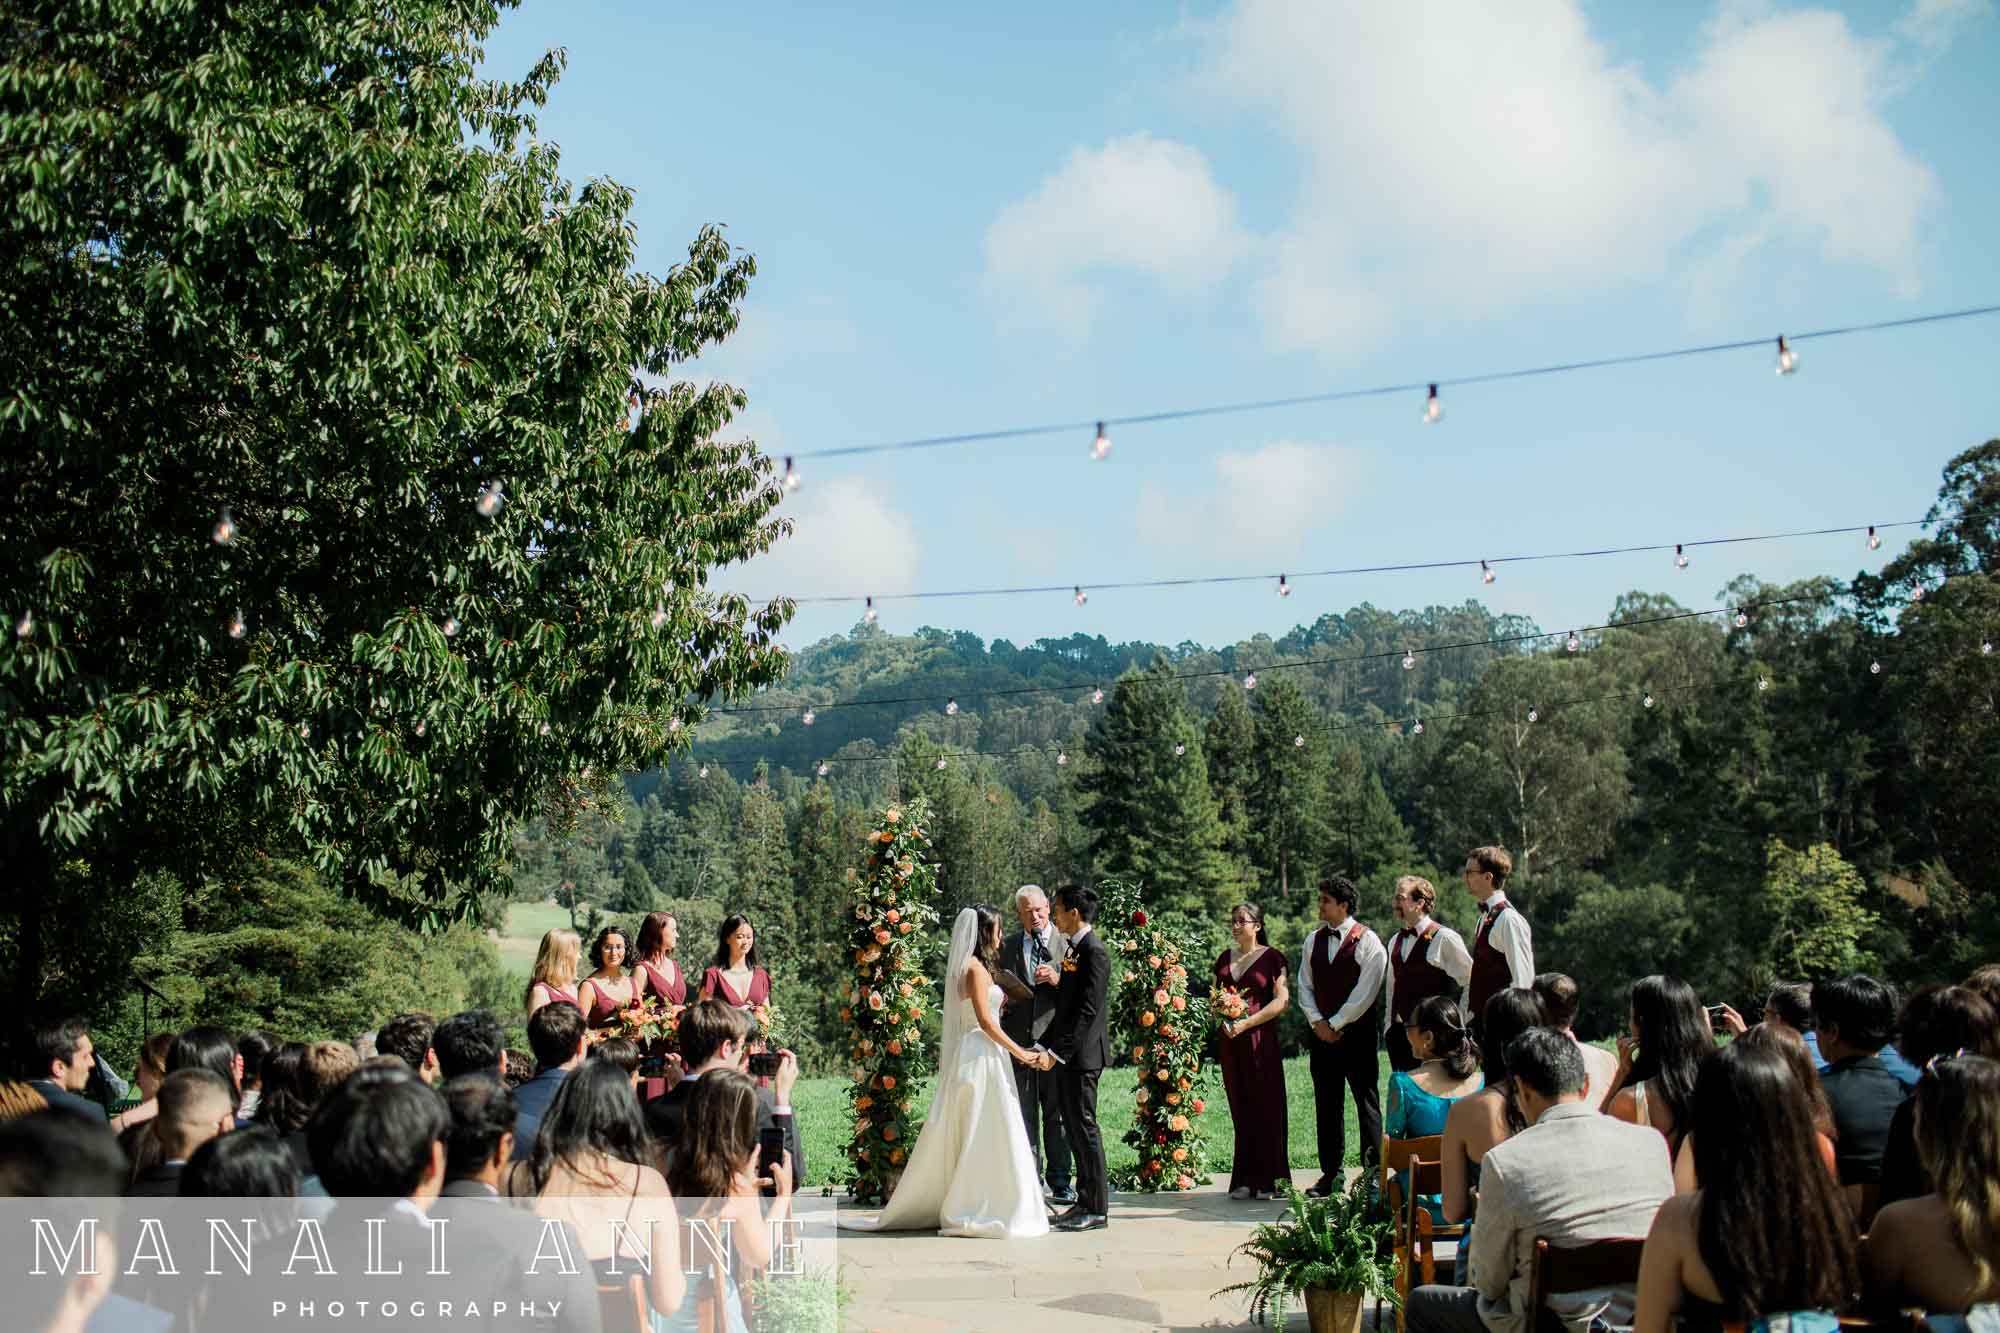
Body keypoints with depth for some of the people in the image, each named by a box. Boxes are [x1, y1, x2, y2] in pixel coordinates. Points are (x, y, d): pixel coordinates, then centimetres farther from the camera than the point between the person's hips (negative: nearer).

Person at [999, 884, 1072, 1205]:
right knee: (1023, 1116, 7)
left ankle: (1059, 1181, 11)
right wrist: (1001, 993, -3)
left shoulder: (1067, 942, 2)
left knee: (1056, 1114, 3)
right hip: (1018, 1041, 2)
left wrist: (1058, 980, -18)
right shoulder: (1007, 946, 10)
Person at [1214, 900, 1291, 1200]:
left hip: (1260, 1039, -5)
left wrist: (1248, 1023, -15)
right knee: (1240, 1110, 5)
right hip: (1230, 1040, 5)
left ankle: (1269, 1180, 2)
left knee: (1265, 1107, -3)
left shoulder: (1271, 957, -1)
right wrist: (1223, 1019, -1)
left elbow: (1282, 1000, -8)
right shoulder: (1224, 959, 15)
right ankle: (1245, 1181, 8)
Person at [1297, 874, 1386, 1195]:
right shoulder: (1313, 940, 12)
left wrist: (1335, 1024, -11)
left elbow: (1365, 992, -12)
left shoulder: (1367, 941, -7)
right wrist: (1317, 1021, -3)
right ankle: (1331, 1173, 14)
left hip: (1357, 1033, -5)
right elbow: (1305, 985, 11)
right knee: (1327, 1105, 7)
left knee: (1367, 1103, 0)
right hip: (1323, 1033, 6)